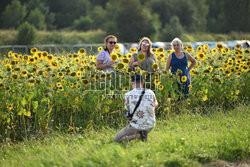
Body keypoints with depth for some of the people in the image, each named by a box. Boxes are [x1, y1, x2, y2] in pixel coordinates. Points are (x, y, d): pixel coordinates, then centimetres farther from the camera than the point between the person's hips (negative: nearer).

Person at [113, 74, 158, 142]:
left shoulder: (128, 95, -10)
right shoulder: (150, 93, -4)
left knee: (116, 139, 16)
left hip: (136, 126, -3)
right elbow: (156, 106, 18)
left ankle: (138, 135, -7)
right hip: (150, 126, 3)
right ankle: (144, 133, 10)